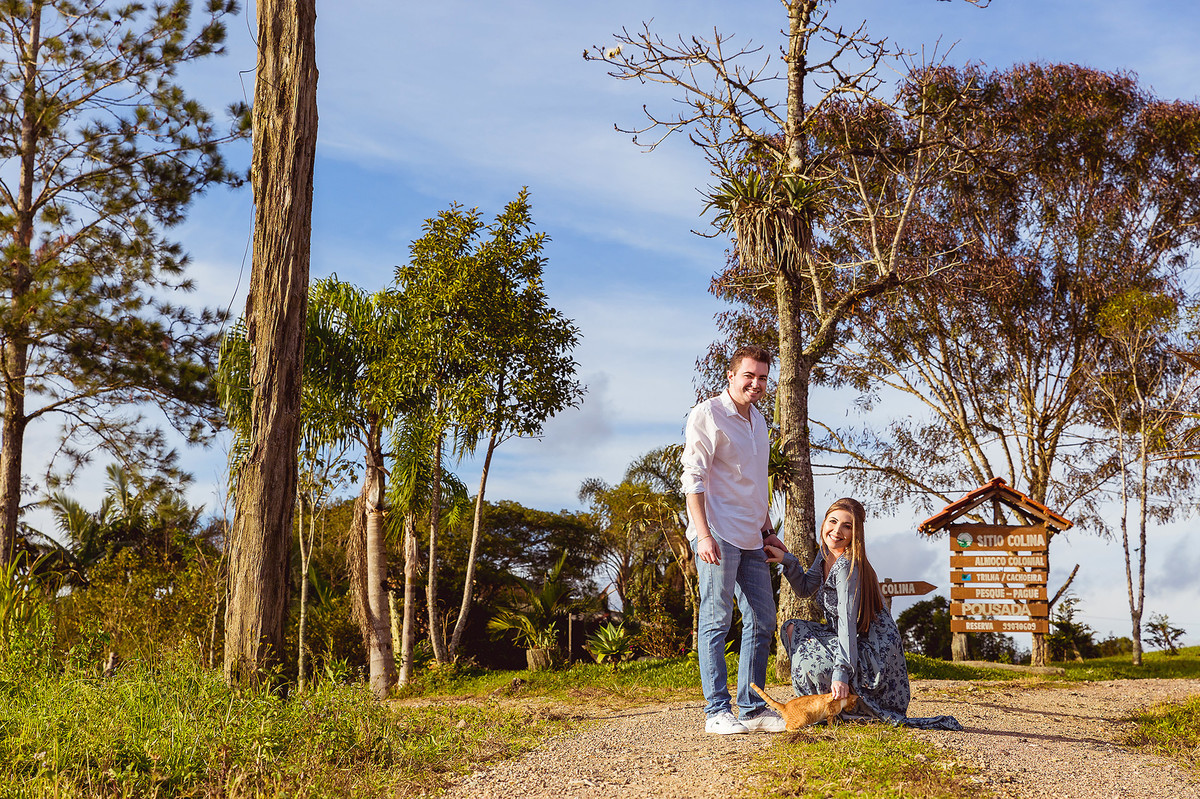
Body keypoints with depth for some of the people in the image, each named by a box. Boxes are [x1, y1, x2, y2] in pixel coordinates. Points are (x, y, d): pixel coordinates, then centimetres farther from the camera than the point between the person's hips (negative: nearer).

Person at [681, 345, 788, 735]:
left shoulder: (758, 421, 18)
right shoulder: (707, 414, -7)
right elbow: (693, 478, -12)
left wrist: (768, 531, 23)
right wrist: (704, 534, -19)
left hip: (750, 540, 9)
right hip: (718, 536, -8)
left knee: (762, 621, 9)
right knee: (716, 622, -5)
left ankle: (752, 708, 16)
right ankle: (717, 711, -1)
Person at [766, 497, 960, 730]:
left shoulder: (847, 566, -22)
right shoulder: (825, 552, 4)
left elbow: (847, 622, -29)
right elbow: (806, 588, 17)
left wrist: (841, 672, -36)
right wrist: (787, 560, 1)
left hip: (874, 652, -10)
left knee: (810, 662, -25)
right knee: (793, 628, 10)